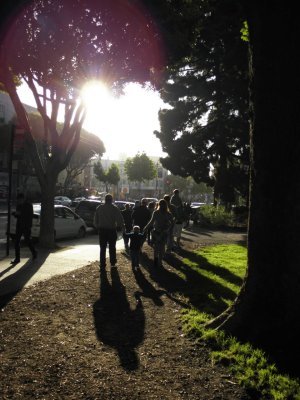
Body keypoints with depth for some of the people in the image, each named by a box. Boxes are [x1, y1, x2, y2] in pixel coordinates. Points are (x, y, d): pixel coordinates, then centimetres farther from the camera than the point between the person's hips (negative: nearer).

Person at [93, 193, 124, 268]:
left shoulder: (99, 208, 3)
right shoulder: (114, 208, -8)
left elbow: (95, 219, 7)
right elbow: (120, 219, -9)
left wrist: (97, 227, 17)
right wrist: (121, 227, 4)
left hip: (101, 230, 2)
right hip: (111, 230, -2)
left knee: (102, 248, 7)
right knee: (112, 247, 12)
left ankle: (102, 264, 5)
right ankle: (113, 262, 20)